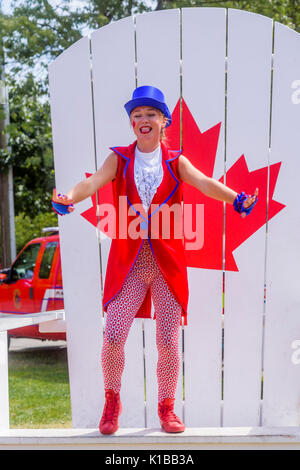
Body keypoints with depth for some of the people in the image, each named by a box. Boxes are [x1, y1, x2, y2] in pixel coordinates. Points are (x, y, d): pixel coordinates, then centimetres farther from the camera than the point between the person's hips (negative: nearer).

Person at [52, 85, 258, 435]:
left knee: (168, 342, 2)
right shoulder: (119, 159, 8)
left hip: (167, 262, 0)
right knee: (113, 336, -5)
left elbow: (204, 183, -10)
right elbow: (94, 181, -10)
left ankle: (167, 408, 24)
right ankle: (112, 402, 22)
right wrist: (70, 197, -32)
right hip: (128, 262, 0)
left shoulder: (175, 162, 8)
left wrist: (235, 199, -30)